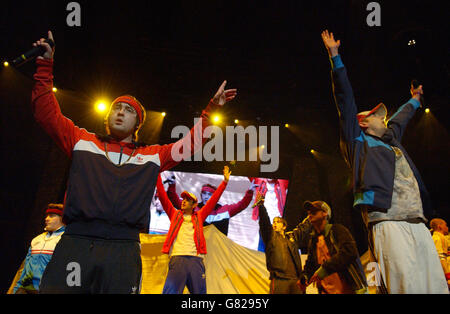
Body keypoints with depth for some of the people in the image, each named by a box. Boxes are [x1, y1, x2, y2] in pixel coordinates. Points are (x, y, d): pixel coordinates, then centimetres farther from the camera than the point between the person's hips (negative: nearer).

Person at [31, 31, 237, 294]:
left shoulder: (152, 156, 23)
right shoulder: (83, 142, 21)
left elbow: (192, 143, 27)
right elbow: (47, 112, 18)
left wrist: (210, 112, 20)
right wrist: (45, 65, 13)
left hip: (123, 250, 1)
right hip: (75, 243, 0)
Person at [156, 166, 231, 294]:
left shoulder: (199, 217, 21)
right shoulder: (174, 215, 20)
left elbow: (213, 200, 19)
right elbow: (163, 195, 15)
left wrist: (225, 182, 17)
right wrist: (157, 173, 11)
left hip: (196, 260, 2)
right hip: (177, 258, -2)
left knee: (199, 291, 1)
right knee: (171, 291, -16)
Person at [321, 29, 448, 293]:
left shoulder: (391, 140, 31)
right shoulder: (359, 140, 12)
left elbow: (400, 119, 51)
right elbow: (345, 99, 8)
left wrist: (414, 100, 68)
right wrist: (335, 57, 7)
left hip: (418, 222, 8)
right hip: (387, 221, -8)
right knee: (407, 286, -19)